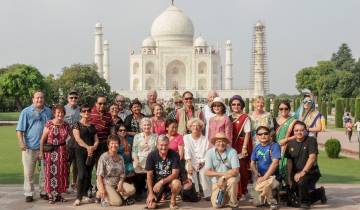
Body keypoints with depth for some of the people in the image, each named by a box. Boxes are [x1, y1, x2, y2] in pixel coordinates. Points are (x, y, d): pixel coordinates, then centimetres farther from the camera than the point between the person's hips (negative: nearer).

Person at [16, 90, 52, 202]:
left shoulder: (48, 111, 10)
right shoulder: (26, 112, 0)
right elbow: (20, 130, -2)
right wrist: (21, 143, -14)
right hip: (29, 147, -3)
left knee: (45, 171, 8)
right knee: (28, 172, 1)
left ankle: (43, 191, 20)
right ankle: (28, 194, 10)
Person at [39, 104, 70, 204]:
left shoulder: (66, 125, 3)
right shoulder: (49, 124, -6)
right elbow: (43, 139, -4)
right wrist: (41, 152, -7)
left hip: (62, 151, 3)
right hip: (50, 151, -3)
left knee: (61, 172, 6)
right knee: (51, 172, -1)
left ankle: (59, 194, 18)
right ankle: (51, 195, 8)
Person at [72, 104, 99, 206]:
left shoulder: (92, 126, 16)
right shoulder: (77, 125, 1)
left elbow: (96, 139, 10)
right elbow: (78, 139, -12)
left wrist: (93, 147, -11)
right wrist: (87, 147, -23)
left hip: (91, 152, 5)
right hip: (81, 152, -5)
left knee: (88, 174, 6)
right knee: (82, 174, -14)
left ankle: (85, 195, 15)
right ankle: (78, 197, -11)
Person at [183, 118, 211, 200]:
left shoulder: (205, 139, 11)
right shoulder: (186, 138, 10)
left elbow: (207, 153, 0)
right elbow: (187, 151, -5)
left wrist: (200, 163, -17)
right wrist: (189, 164, -19)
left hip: (202, 163, 0)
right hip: (191, 162, 0)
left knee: (204, 171, -30)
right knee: (191, 171, -31)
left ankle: (208, 194, -25)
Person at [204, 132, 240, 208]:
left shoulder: (232, 152, -18)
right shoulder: (210, 153, -13)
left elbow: (235, 171, -21)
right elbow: (207, 172, -16)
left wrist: (223, 178, -25)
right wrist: (222, 173, -24)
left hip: (230, 177, -1)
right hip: (216, 181, 1)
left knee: (232, 181, -37)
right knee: (216, 205, -14)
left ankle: (233, 203, -10)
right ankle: (224, 195, 23)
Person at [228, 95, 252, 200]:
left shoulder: (245, 118, -3)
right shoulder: (229, 118, 13)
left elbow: (247, 133, -7)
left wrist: (244, 147, -13)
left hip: (242, 147, -4)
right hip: (232, 147, 5)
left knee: (242, 170, -3)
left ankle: (243, 192, 9)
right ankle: (236, 192, 14)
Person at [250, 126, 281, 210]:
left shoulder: (274, 146, -8)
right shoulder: (257, 148, 9)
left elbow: (275, 163, -17)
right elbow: (252, 163, 10)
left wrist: (264, 177, -20)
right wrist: (256, 174, -10)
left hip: (272, 176, -5)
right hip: (260, 177, 5)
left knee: (260, 187, -35)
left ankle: (261, 198, -2)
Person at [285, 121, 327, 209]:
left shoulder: (311, 140, -10)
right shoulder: (290, 144, 5)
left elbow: (312, 158, -19)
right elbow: (289, 162, 7)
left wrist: (303, 172, -25)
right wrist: (289, 178, 2)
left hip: (311, 172, -6)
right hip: (296, 174, 6)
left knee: (301, 182, -38)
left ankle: (305, 202, -8)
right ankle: (320, 193, 35)